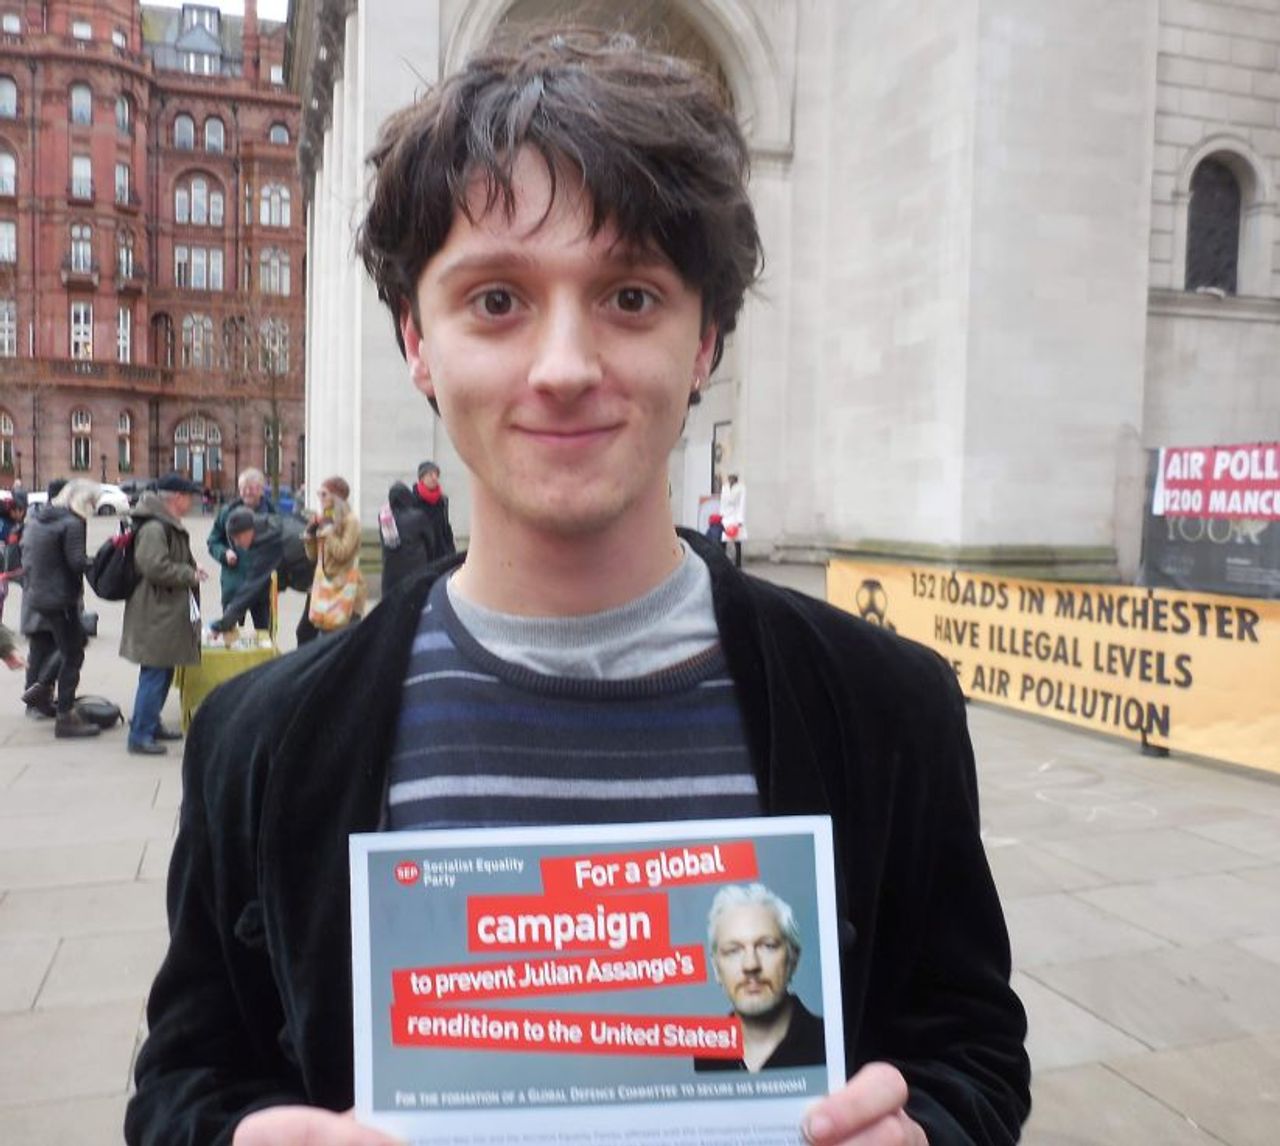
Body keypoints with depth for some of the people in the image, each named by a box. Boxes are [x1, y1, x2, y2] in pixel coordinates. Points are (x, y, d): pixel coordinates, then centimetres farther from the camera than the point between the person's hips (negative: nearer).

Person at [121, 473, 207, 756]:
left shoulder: (169, 526, 17)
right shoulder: (153, 528, -18)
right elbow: (156, 567, -27)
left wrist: (190, 573, 14)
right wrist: (190, 574, -15)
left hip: (169, 613, 11)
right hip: (156, 615, -11)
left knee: (164, 672, 18)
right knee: (154, 674, -7)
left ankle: (152, 724, 30)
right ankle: (140, 736, -2)